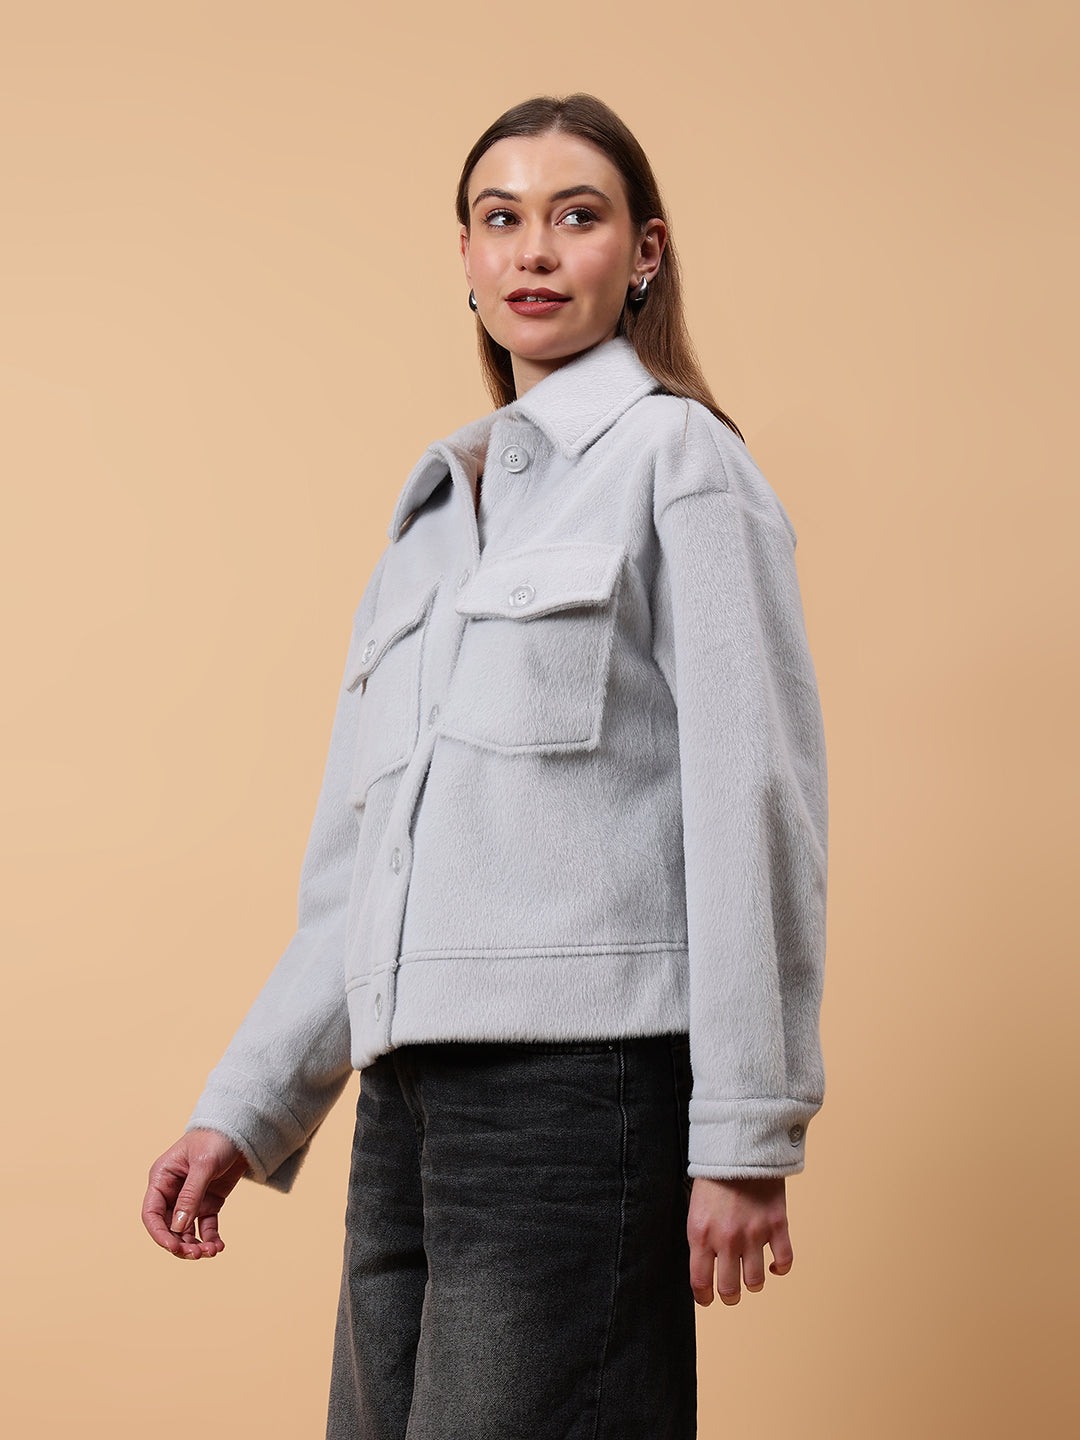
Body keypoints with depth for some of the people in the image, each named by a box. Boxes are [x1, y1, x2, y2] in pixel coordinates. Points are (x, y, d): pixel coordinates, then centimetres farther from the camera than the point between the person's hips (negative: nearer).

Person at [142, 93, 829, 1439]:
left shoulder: (677, 457, 0)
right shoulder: (434, 506, 21)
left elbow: (755, 806, -7)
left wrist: (746, 1139, -11)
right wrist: (243, 1110, 16)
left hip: (583, 1075, -7)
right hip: (409, 1099, 7)